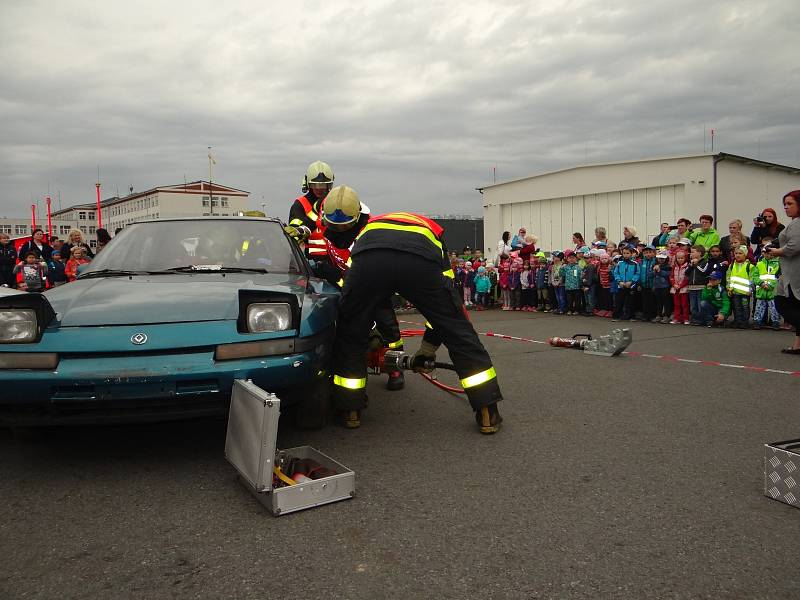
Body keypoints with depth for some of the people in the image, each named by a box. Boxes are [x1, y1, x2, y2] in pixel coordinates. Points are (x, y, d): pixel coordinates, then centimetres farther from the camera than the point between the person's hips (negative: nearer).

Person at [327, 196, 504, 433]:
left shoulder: (369, 226, 47)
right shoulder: (433, 230, 44)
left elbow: (346, 285, 41)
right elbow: (444, 294, 40)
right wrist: (427, 349, 46)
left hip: (369, 257, 1)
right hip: (420, 260, 0)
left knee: (349, 335, 23)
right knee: (458, 332, 15)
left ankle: (350, 410, 28)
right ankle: (487, 413, 17)